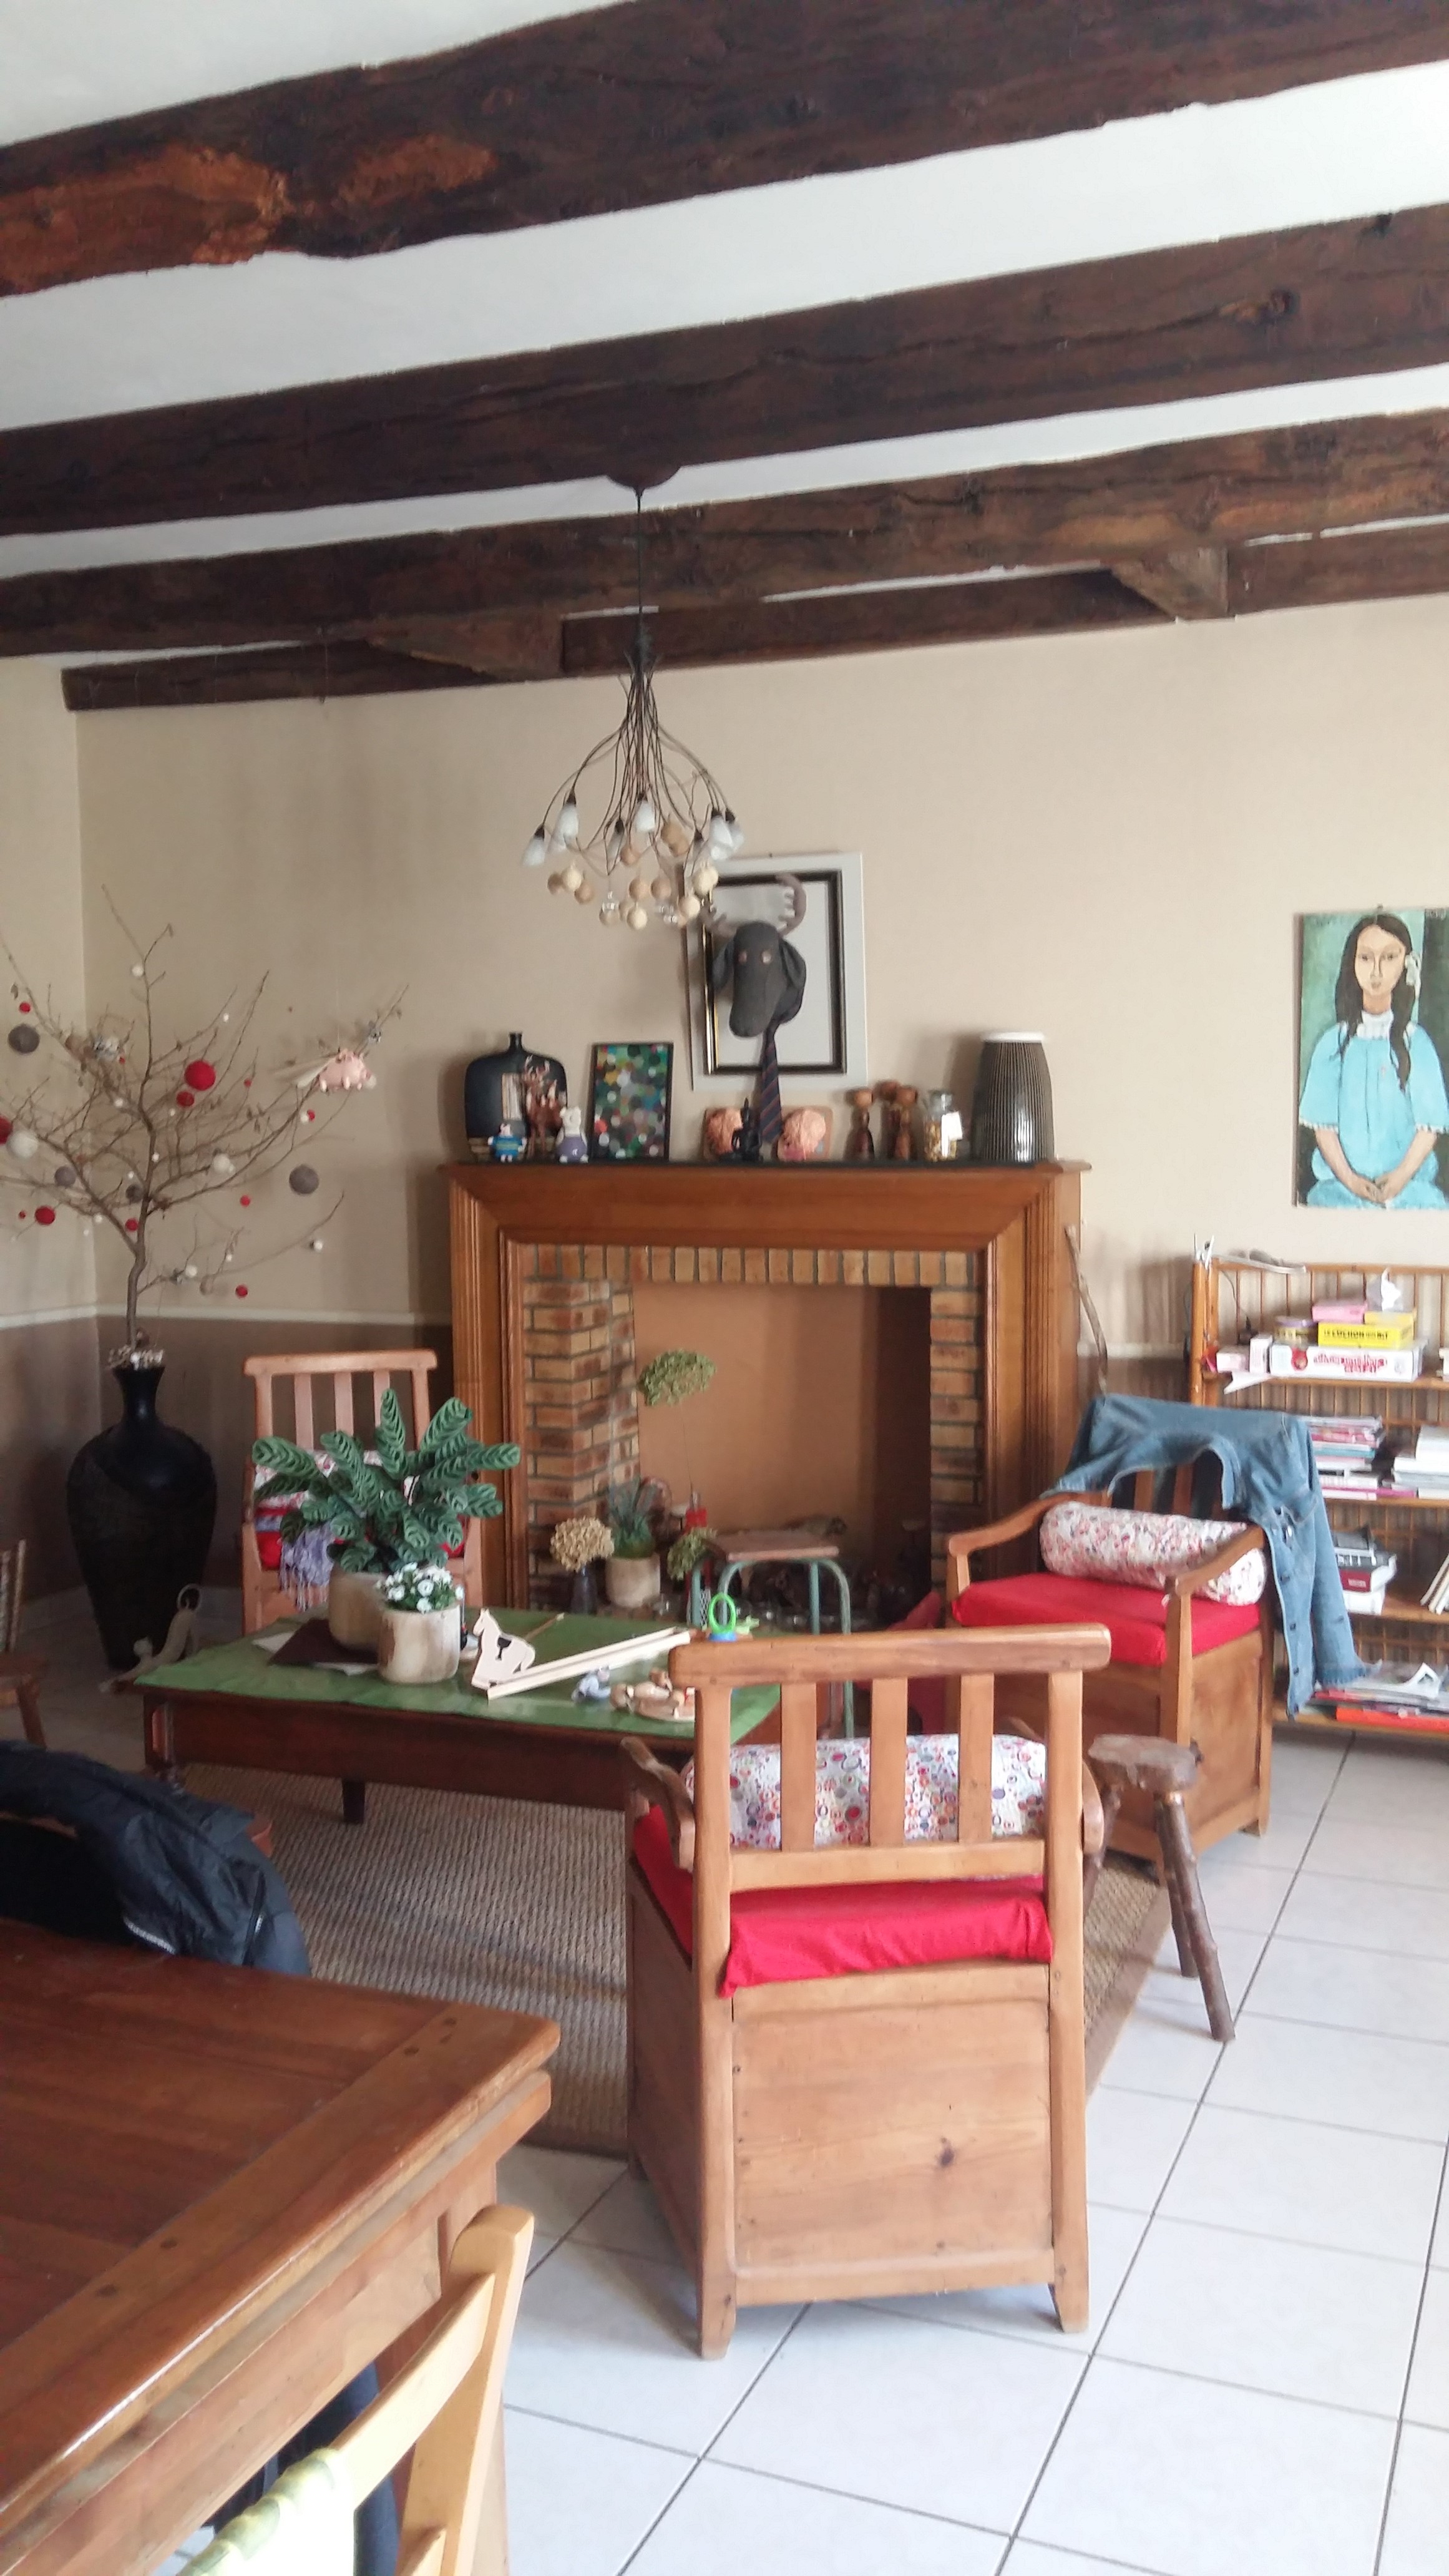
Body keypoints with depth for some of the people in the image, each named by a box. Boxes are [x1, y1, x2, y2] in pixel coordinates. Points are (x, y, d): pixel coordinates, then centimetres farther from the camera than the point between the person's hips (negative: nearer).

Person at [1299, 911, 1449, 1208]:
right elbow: (1322, 1123, 3)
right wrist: (1349, 1178, -9)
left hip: (1408, 1181, 0)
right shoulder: (1334, 1043, 6)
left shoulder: (1416, 1042, 6)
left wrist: (1401, 1176, -10)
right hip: (1342, 1182, 0)